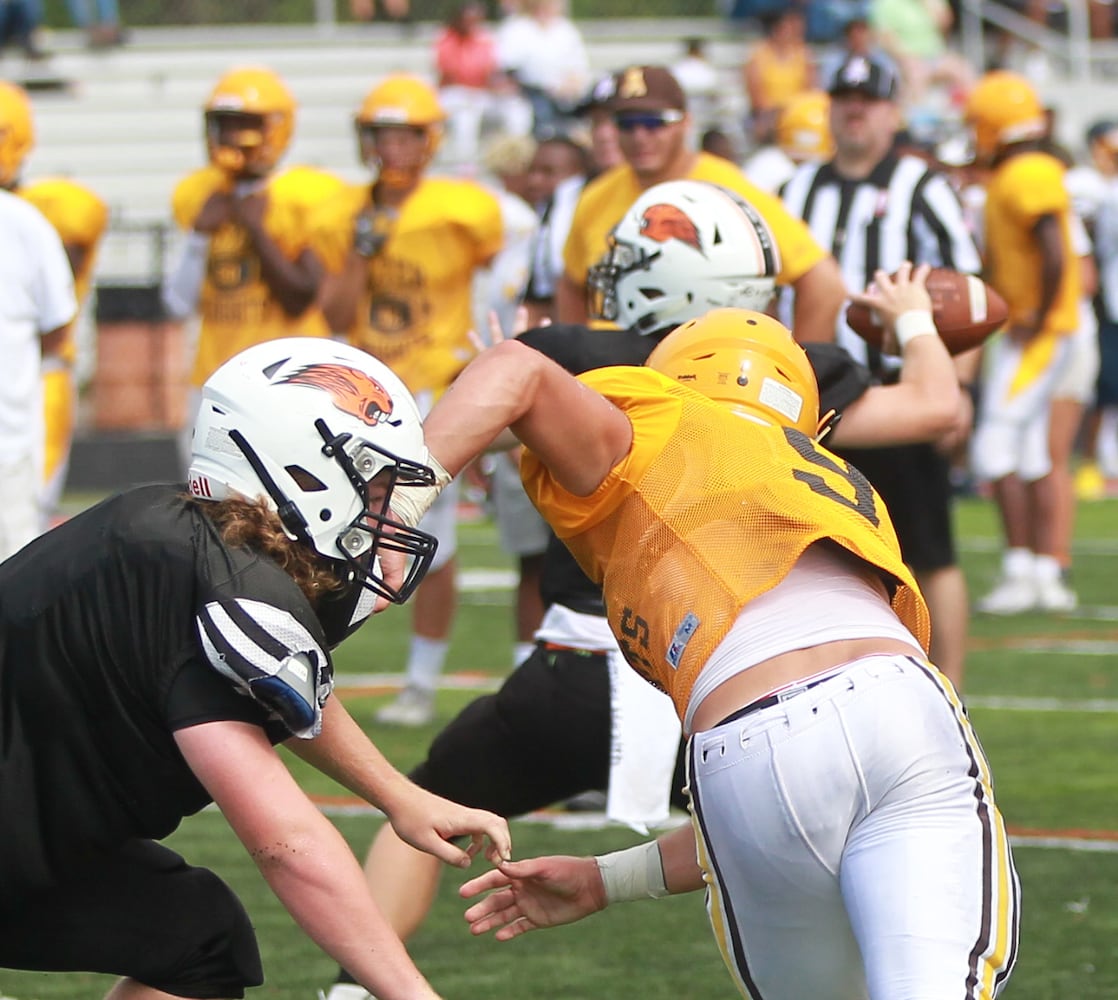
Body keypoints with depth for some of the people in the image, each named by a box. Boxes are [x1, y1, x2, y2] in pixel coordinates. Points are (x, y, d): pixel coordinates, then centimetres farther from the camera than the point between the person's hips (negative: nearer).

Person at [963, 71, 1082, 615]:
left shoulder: (1026, 177, -18)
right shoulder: (1033, 172, 14)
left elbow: (1055, 254, -26)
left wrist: (1038, 318, -19)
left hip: (1033, 332, -10)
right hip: (1027, 327, 10)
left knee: (995, 448, -10)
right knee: (1030, 454, 13)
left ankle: (1020, 568, -9)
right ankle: (1047, 572, 16)